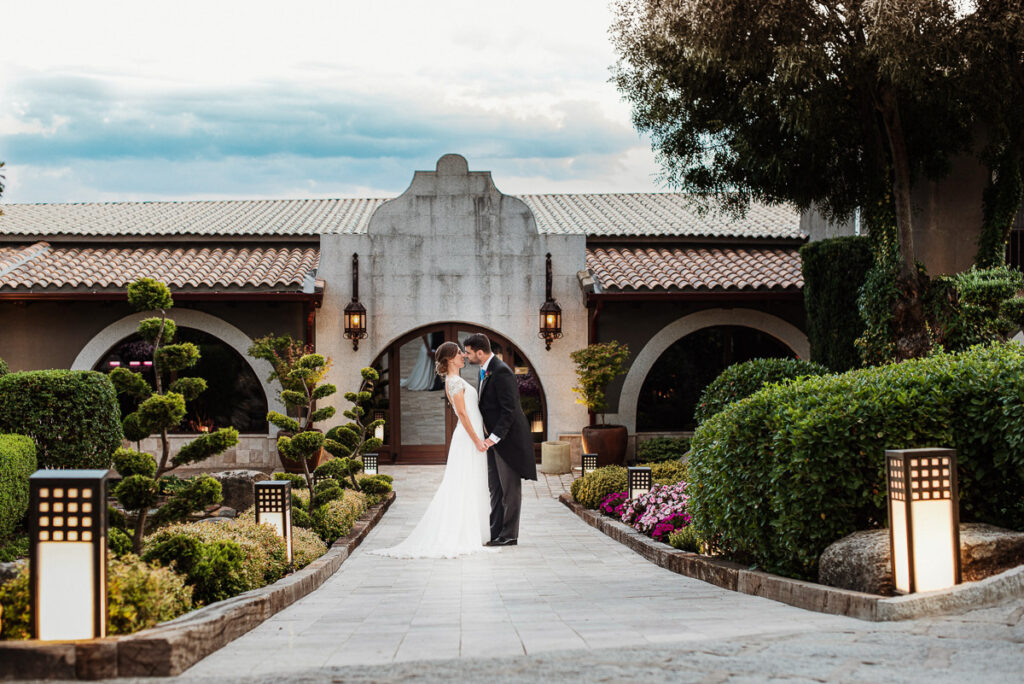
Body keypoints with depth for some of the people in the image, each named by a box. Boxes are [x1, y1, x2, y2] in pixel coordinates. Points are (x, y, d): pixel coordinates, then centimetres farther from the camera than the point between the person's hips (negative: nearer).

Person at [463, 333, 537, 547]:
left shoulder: (501, 372, -19)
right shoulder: (485, 370, 11)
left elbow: (509, 409, -23)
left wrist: (494, 437, -24)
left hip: (508, 438, -10)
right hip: (494, 437, 10)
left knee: (510, 488, -2)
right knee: (495, 487, 12)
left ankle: (509, 535, 4)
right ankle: (495, 531, 18)